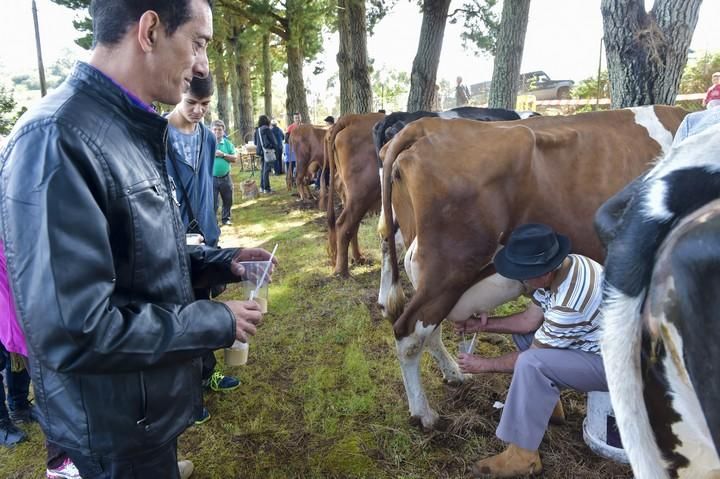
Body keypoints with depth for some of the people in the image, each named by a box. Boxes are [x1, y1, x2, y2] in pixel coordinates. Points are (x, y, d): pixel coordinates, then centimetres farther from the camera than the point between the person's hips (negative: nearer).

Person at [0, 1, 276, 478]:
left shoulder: (129, 130, 5)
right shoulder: (58, 139, -27)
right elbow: (76, 331, -31)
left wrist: (221, 262, 0)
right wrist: (217, 322, -22)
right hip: (114, 426, -8)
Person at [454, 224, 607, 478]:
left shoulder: (571, 302, -35)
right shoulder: (559, 268, -8)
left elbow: (532, 356, -22)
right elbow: (529, 319, 3)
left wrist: (484, 365, -11)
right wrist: (484, 324, -1)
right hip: (592, 340, 9)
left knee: (531, 364, -28)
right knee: (522, 330, 10)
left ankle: (523, 455, -13)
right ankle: (547, 405, 20)